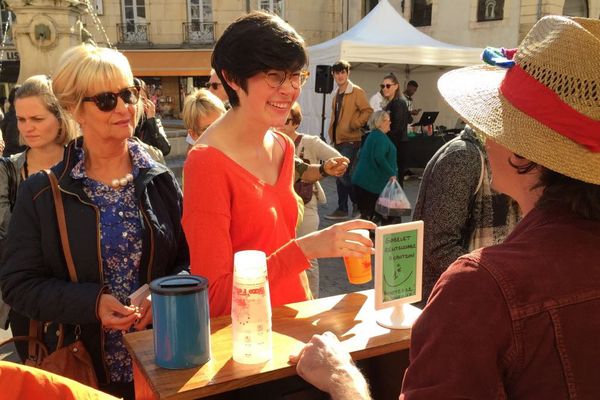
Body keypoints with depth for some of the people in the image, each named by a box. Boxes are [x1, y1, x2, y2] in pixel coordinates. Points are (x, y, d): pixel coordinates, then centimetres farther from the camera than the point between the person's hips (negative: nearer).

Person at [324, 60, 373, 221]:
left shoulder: (356, 91, -7)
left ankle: (358, 202, 4)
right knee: (339, 175, 10)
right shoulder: (337, 94, 17)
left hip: (350, 140, -8)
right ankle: (342, 209, 18)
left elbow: (368, 111, -14)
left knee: (342, 174, -14)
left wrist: (354, 124, -18)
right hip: (338, 140, 8)